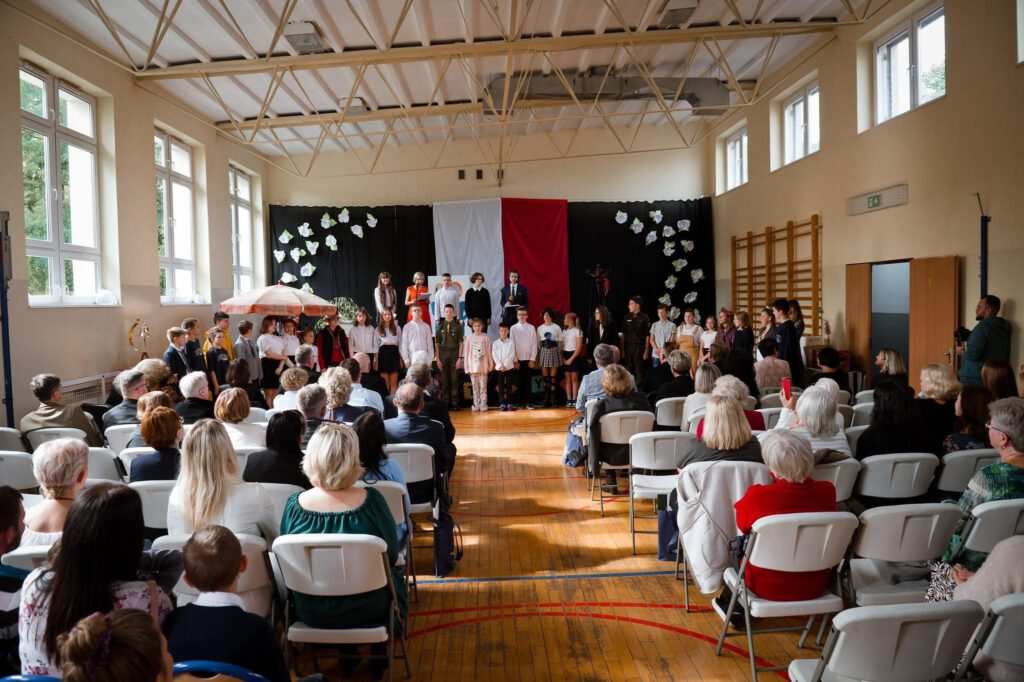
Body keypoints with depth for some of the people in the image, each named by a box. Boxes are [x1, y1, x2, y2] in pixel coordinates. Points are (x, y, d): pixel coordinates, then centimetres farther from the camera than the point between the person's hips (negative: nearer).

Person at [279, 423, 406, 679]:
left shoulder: (294, 505, -18)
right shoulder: (371, 500, -24)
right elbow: (392, 554, -9)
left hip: (310, 612, 2)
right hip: (366, 609, -2)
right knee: (394, 575, 29)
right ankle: (380, 655, 42)